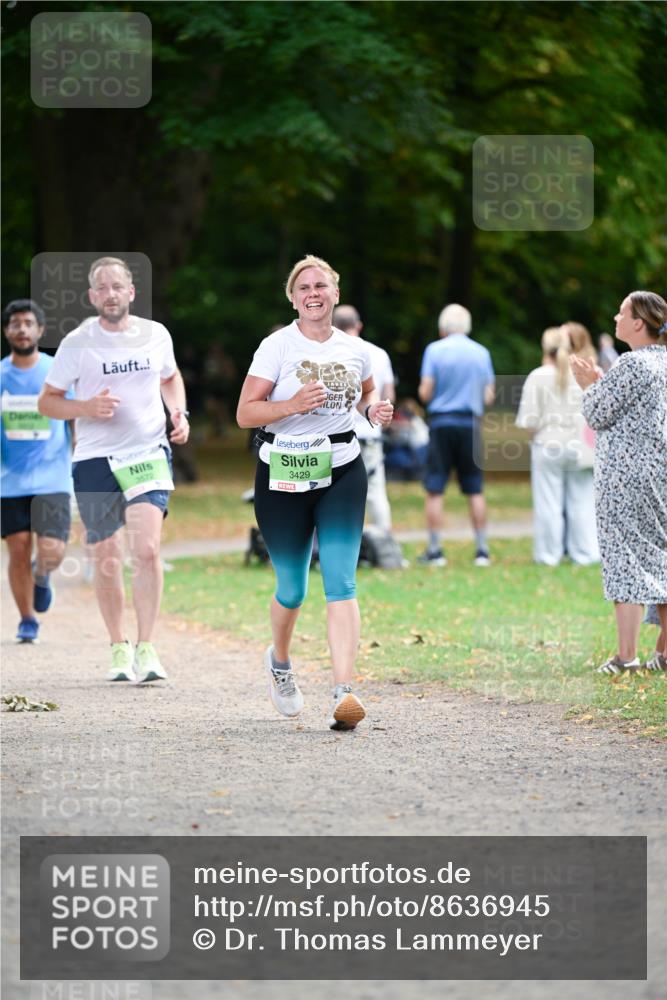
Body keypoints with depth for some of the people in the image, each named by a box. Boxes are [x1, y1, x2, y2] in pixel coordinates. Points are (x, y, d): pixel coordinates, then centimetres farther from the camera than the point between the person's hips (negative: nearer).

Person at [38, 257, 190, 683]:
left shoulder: (156, 335, 4)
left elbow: (170, 378, 24)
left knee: (147, 549, -17)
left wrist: (179, 412, 5)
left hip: (149, 453, 0)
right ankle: (120, 648, 22)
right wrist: (87, 408, -16)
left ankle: (146, 648, -13)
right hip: (95, 460, 0)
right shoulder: (77, 344, -3)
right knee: (107, 562, 5)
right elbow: (47, 401, 3)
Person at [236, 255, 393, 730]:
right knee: (292, 588, 8)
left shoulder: (355, 349, 7)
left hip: (342, 472, 2)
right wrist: (292, 405, -23)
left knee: (341, 583, -13)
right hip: (284, 476, -2)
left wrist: (376, 407, 4)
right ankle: (280, 660, 41)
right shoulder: (277, 346, -4)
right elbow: (245, 413, -7)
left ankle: (344, 693, -22)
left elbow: (367, 392, 27)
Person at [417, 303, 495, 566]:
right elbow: (489, 397, 5)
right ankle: (482, 550, 7)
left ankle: (434, 550, 1)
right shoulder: (481, 353, 5)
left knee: (434, 490, 2)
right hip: (471, 424, 3)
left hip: (442, 422, -3)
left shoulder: (435, 350, -4)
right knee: (475, 490, 8)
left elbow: (425, 393, -7)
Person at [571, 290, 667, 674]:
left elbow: (598, 414, -12)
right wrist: (599, 382, 18)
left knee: (626, 556, -6)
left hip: (627, 476, -8)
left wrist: (590, 384, 6)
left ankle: (627, 655, -7)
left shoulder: (632, 365, -16)